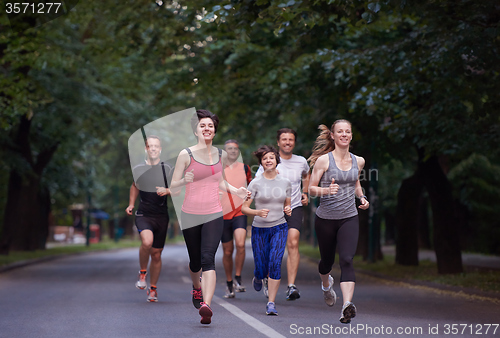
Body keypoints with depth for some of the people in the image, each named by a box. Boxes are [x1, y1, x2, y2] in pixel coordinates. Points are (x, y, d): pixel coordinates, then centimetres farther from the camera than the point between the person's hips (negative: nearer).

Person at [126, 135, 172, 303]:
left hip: (161, 216, 1)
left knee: (156, 254, 6)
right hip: (143, 214, -1)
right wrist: (131, 204, 13)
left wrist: (167, 191, -13)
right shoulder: (138, 169, 5)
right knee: (147, 241, -29)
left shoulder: (167, 169, 3)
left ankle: (153, 289, 24)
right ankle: (142, 273, -4)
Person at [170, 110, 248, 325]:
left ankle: (206, 305, -27)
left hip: (213, 215, 1)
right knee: (195, 261, 12)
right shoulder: (186, 155, -4)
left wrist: (234, 190, 5)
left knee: (208, 259, -16)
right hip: (190, 216, -1)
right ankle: (197, 288, 46)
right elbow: (173, 188, -3)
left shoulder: (221, 155, 8)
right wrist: (185, 181, -25)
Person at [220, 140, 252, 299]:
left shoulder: (244, 168, 9)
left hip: (240, 212, 0)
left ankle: (238, 280, -10)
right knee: (228, 251, 6)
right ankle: (229, 284, 22)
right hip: (223, 214, 0)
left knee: (240, 244, -22)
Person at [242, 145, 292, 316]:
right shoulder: (255, 183, -5)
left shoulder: (285, 183, 3)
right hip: (259, 229, -1)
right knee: (262, 269, 3)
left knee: (275, 263, -17)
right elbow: (244, 208, -5)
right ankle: (258, 277, 43)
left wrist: (288, 210, -8)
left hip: (279, 228, 1)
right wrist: (257, 212, -24)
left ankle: (271, 303, -9)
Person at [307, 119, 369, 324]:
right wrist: (326, 190, -24)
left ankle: (347, 305, -29)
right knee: (327, 260, 15)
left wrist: (362, 197, 6)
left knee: (346, 260, -18)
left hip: (349, 218, 1)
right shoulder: (323, 160, -7)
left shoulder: (358, 161, 6)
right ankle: (326, 284, 51)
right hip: (325, 219, -1)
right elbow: (311, 188, -4)